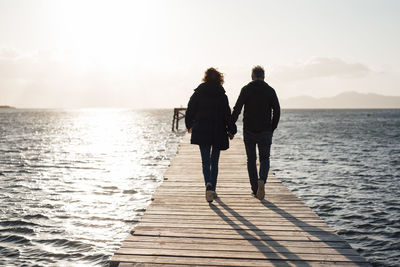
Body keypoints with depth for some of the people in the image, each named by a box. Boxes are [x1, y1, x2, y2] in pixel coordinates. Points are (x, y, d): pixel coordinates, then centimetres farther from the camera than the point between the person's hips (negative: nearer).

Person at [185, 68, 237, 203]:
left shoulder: (197, 93, -1)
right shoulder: (222, 95, -5)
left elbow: (189, 111, 4)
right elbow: (227, 114, -7)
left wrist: (189, 126, 20)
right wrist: (231, 130, 3)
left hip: (201, 132, 0)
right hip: (218, 133, 0)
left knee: (205, 161, 1)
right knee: (214, 161, 12)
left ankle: (208, 184, -24)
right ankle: (212, 189, 18)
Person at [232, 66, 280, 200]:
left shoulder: (246, 89, 0)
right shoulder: (270, 90, 2)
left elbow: (237, 109, -7)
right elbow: (277, 111, -1)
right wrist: (272, 128, 8)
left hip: (249, 131, 0)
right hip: (265, 132, 0)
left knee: (251, 160, 10)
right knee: (264, 159, 10)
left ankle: (255, 189, 10)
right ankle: (262, 180, -17)